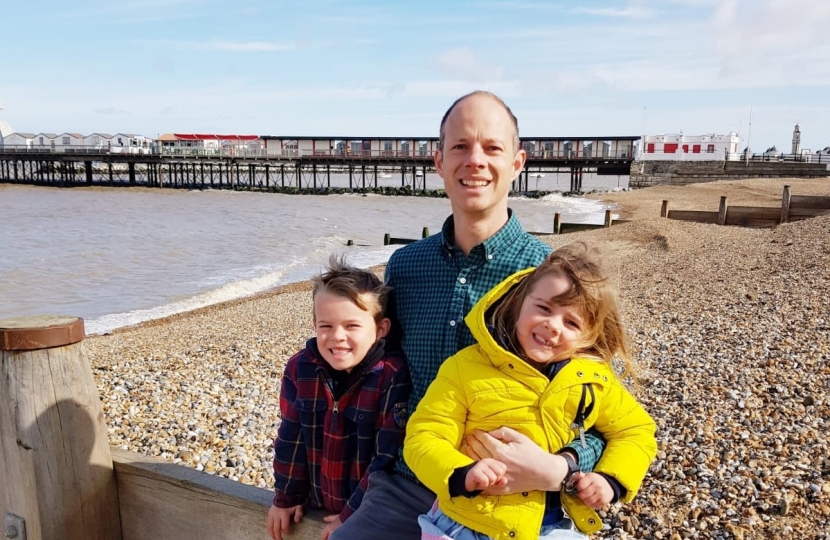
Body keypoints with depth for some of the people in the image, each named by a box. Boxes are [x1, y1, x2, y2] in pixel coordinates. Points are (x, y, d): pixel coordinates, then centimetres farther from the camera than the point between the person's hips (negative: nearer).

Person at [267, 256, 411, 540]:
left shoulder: (393, 377, -23)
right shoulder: (300, 368, -9)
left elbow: (388, 456, -21)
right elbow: (291, 438, 1)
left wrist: (352, 516, -17)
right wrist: (286, 498, 6)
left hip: (370, 515, -4)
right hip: (316, 508, 5)